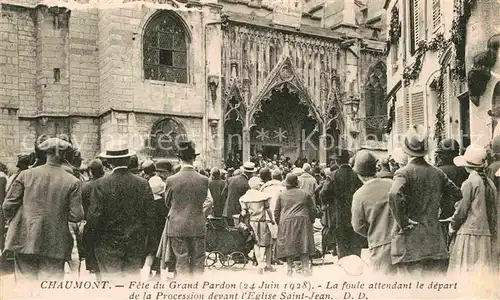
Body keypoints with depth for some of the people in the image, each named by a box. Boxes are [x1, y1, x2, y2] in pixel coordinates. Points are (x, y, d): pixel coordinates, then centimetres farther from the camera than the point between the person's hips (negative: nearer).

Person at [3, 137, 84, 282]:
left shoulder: (26, 175, -2)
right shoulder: (73, 182, -6)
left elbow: (8, 205, 0)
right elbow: (76, 216, -7)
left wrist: (14, 222, 18)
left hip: (25, 240, 2)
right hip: (55, 245, -1)